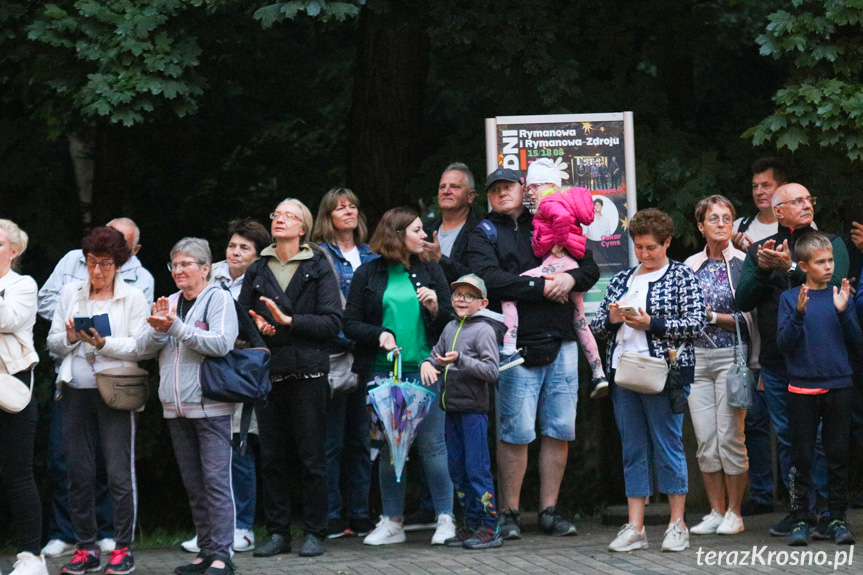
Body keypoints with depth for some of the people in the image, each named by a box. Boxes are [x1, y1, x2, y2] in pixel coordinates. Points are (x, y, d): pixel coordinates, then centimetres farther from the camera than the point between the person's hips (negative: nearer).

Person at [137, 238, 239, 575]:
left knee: (215, 480, -9)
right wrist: (158, 329, -10)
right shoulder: (169, 304, 15)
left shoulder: (218, 299, -3)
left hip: (211, 406, -7)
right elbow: (142, 350, 10)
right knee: (193, 484, 10)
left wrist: (177, 328, -17)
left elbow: (222, 343, -18)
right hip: (176, 408, 7)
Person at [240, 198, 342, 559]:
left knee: (311, 457, -1)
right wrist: (256, 326, -6)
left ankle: (314, 533, 6)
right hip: (268, 373, 3)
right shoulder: (257, 271, 13)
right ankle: (278, 532, 12)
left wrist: (289, 320, -16)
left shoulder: (319, 268, 2)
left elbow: (332, 322, -6)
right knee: (272, 458, 5)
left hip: (307, 372, -3)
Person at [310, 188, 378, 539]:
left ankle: (360, 516, 12)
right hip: (335, 352, -5)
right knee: (332, 438, -4)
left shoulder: (371, 256, 17)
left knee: (361, 437, 8)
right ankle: (331, 518, 1)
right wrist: (345, 335, -17)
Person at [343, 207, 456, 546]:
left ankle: (445, 518, 5)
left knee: (432, 444, -3)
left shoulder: (430, 271, 10)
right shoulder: (368, 275, 5)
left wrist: (435, 308, -8)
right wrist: (380, 334, -13)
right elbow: (350, 324, 3)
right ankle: (392, 522, 13)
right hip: (383, 371, 0)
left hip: (425, 370, 0)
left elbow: (452, 321, 12)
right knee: (388, 447, 5)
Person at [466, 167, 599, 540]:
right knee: (516, 432, -6)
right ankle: (508, 513, 3)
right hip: (516, 347, -4)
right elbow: (489, 279, -11)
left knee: (559, 430, 4)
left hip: (561, 344, 4)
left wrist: (571, 279, -7)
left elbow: (590, 267, 15)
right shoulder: (484, 234, 7)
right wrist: (542, 288, -12)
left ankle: (550, 510, 12)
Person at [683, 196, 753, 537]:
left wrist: (711, 316, -11)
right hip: (696, 357, 4)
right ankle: (715, 512, 10)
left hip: (731, 356, -4)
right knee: (704, 438, 2)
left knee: (730, 436, -6)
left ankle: (734, 513, 3)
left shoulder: (743, 263, -1)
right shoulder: (690, 265, 12)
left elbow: (751, 319, -6)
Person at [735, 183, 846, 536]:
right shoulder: (759, 251, 13)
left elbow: (832, 286, -11)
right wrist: (762, 269, -11)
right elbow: (743, 301, 4)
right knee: (786, 437, 6)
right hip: (775, 360, 3)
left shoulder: (830, 244, 6)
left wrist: (790, 268, -17)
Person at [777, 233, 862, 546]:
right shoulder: (790, 298, 1)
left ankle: (835, 519, 12)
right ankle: (799, 520, 6)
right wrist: (799, 313, -19)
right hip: (803, 388, -2)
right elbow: (784, 343, -5)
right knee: (801, 457, 1)